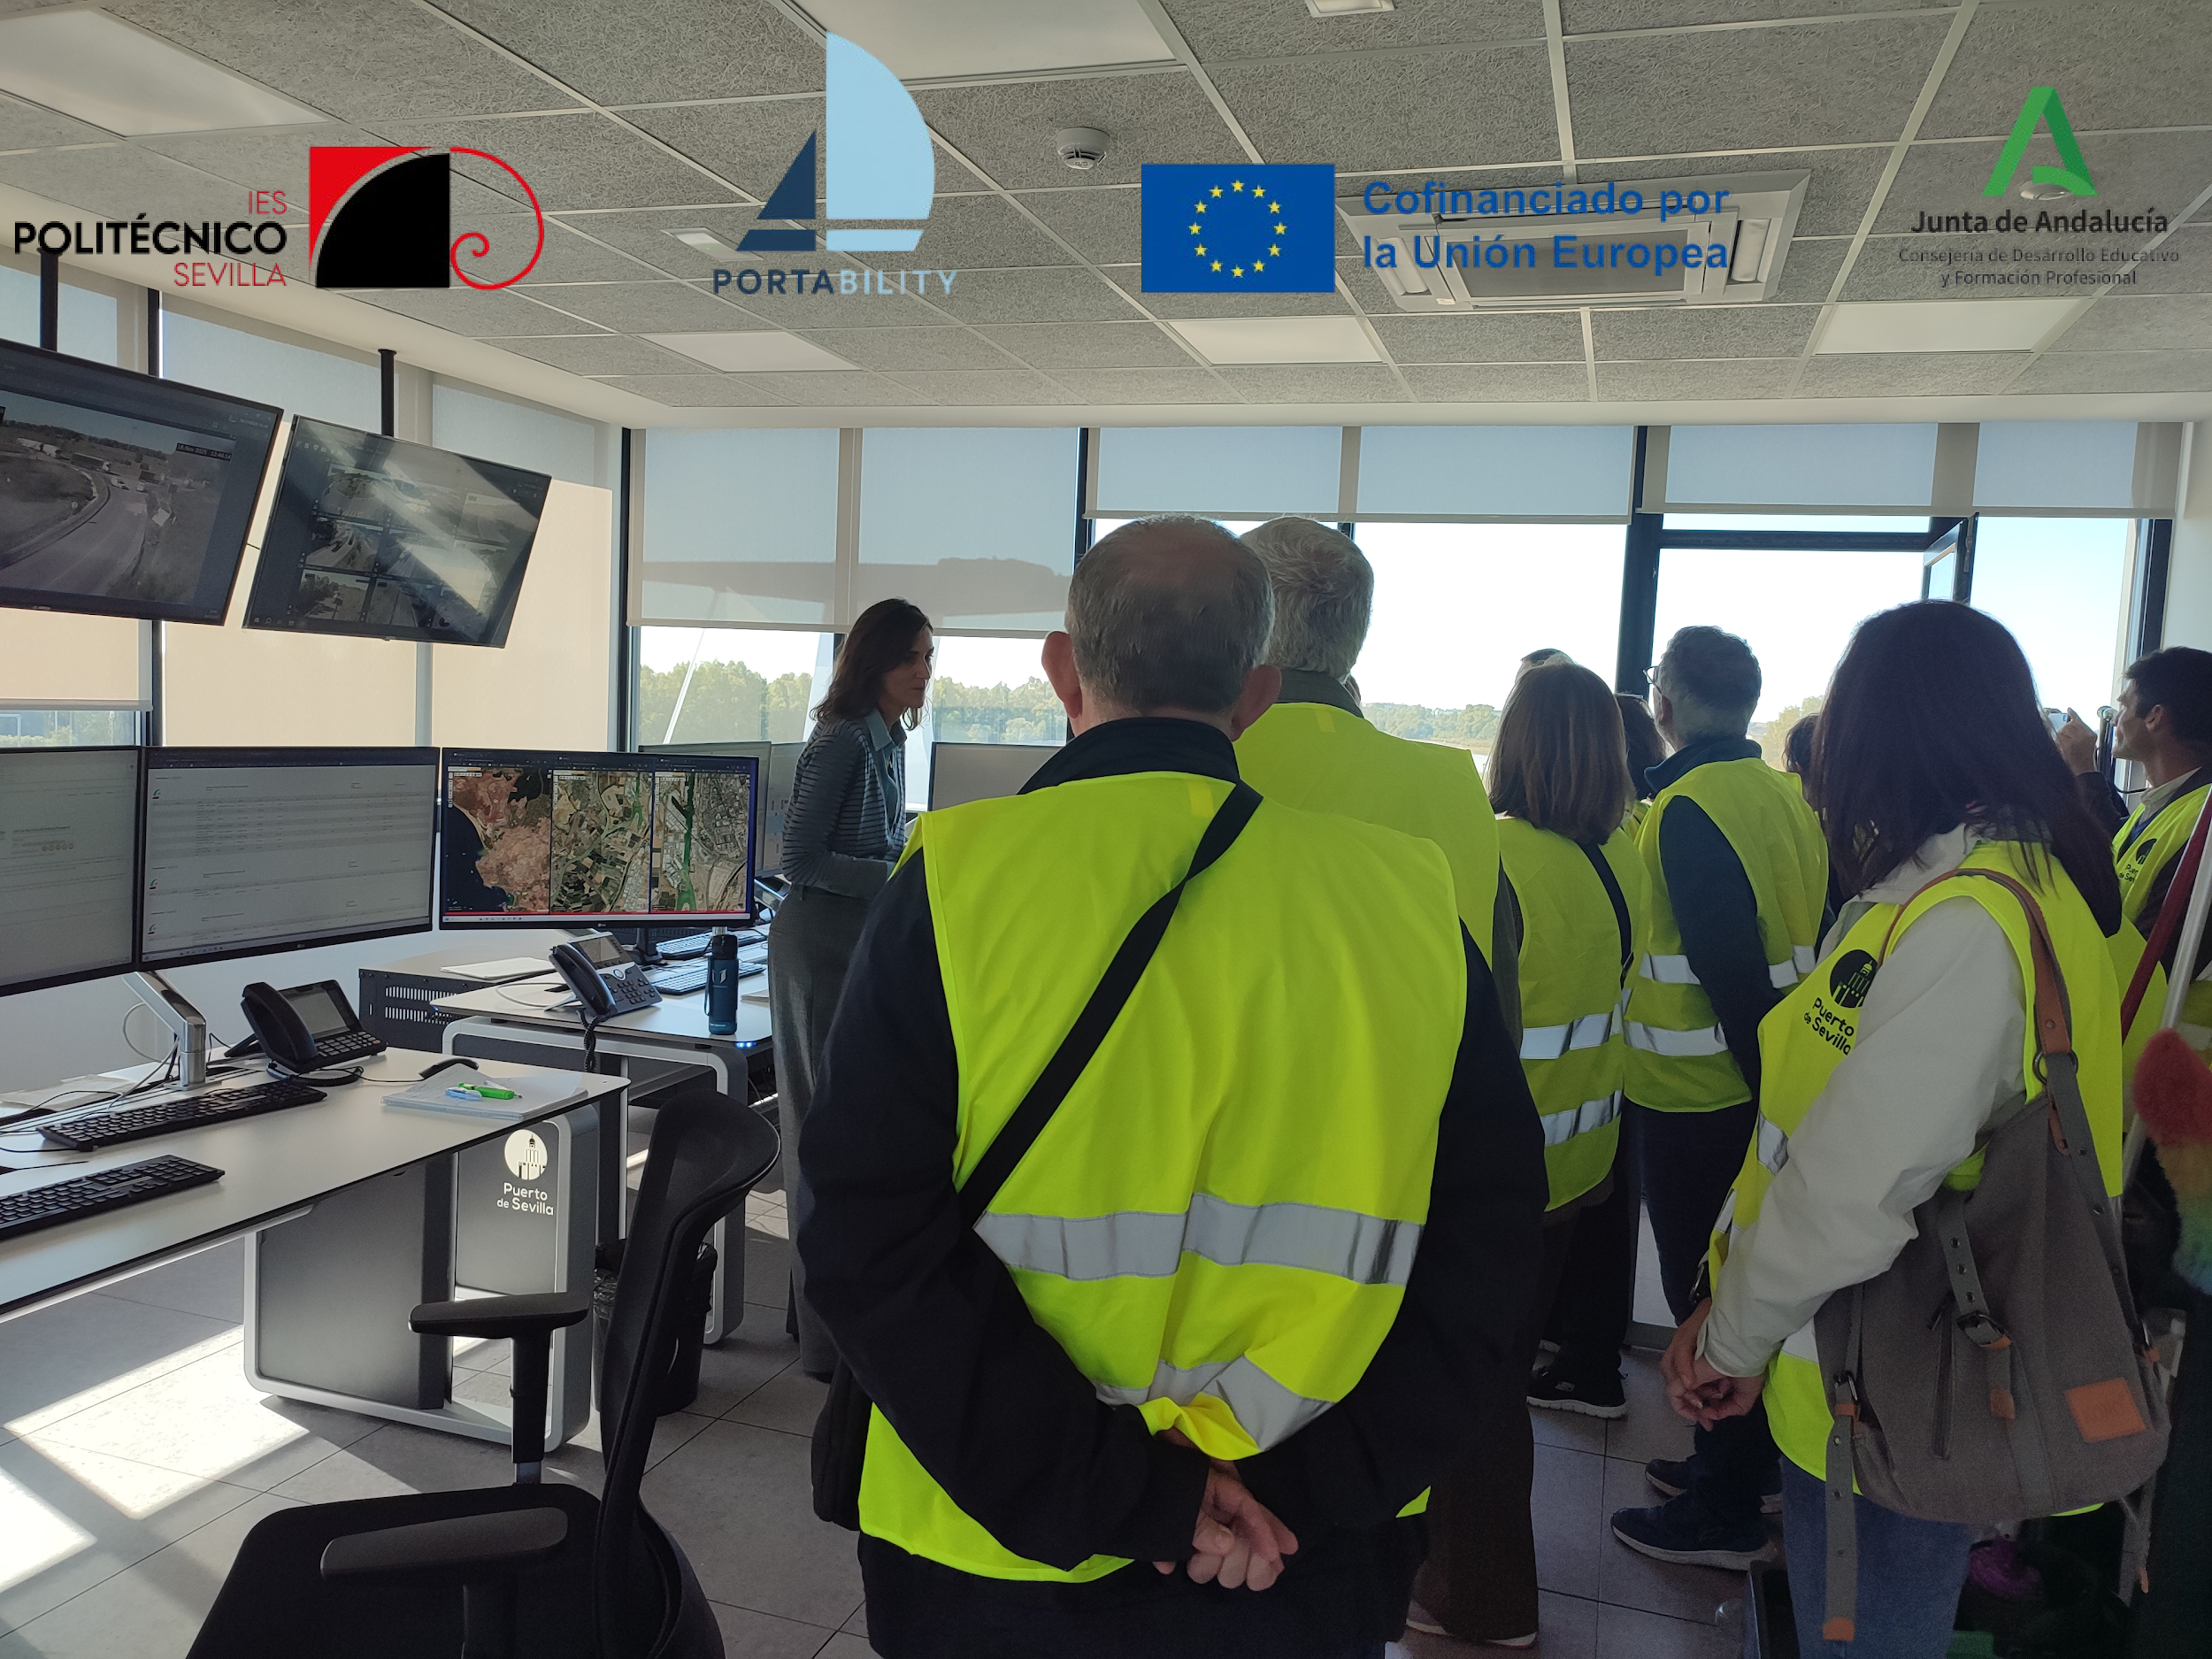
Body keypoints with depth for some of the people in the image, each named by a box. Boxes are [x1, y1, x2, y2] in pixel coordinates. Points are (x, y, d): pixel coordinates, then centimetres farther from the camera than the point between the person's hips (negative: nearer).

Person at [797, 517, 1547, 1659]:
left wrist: (1117, 1493, -14)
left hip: (1001, 1565, -1)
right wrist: (1300, 1485, -8)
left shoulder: (958, 880, -13)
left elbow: (875, 1245, -17)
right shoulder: (1408, 900, -7)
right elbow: (1484, 1251, -6)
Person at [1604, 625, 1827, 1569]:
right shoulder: (1790, 798, 6)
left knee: (1704, 1292, 4)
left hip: (1696, 1101, -8)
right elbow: (1812, 940, 10)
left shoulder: (1688, 809, -20)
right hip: (1774, 1090, 8)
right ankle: (1747, 1462, 37)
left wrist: (1766, 1072, -15)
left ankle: (1725, 1512, 18)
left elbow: (1730, 966, -25)